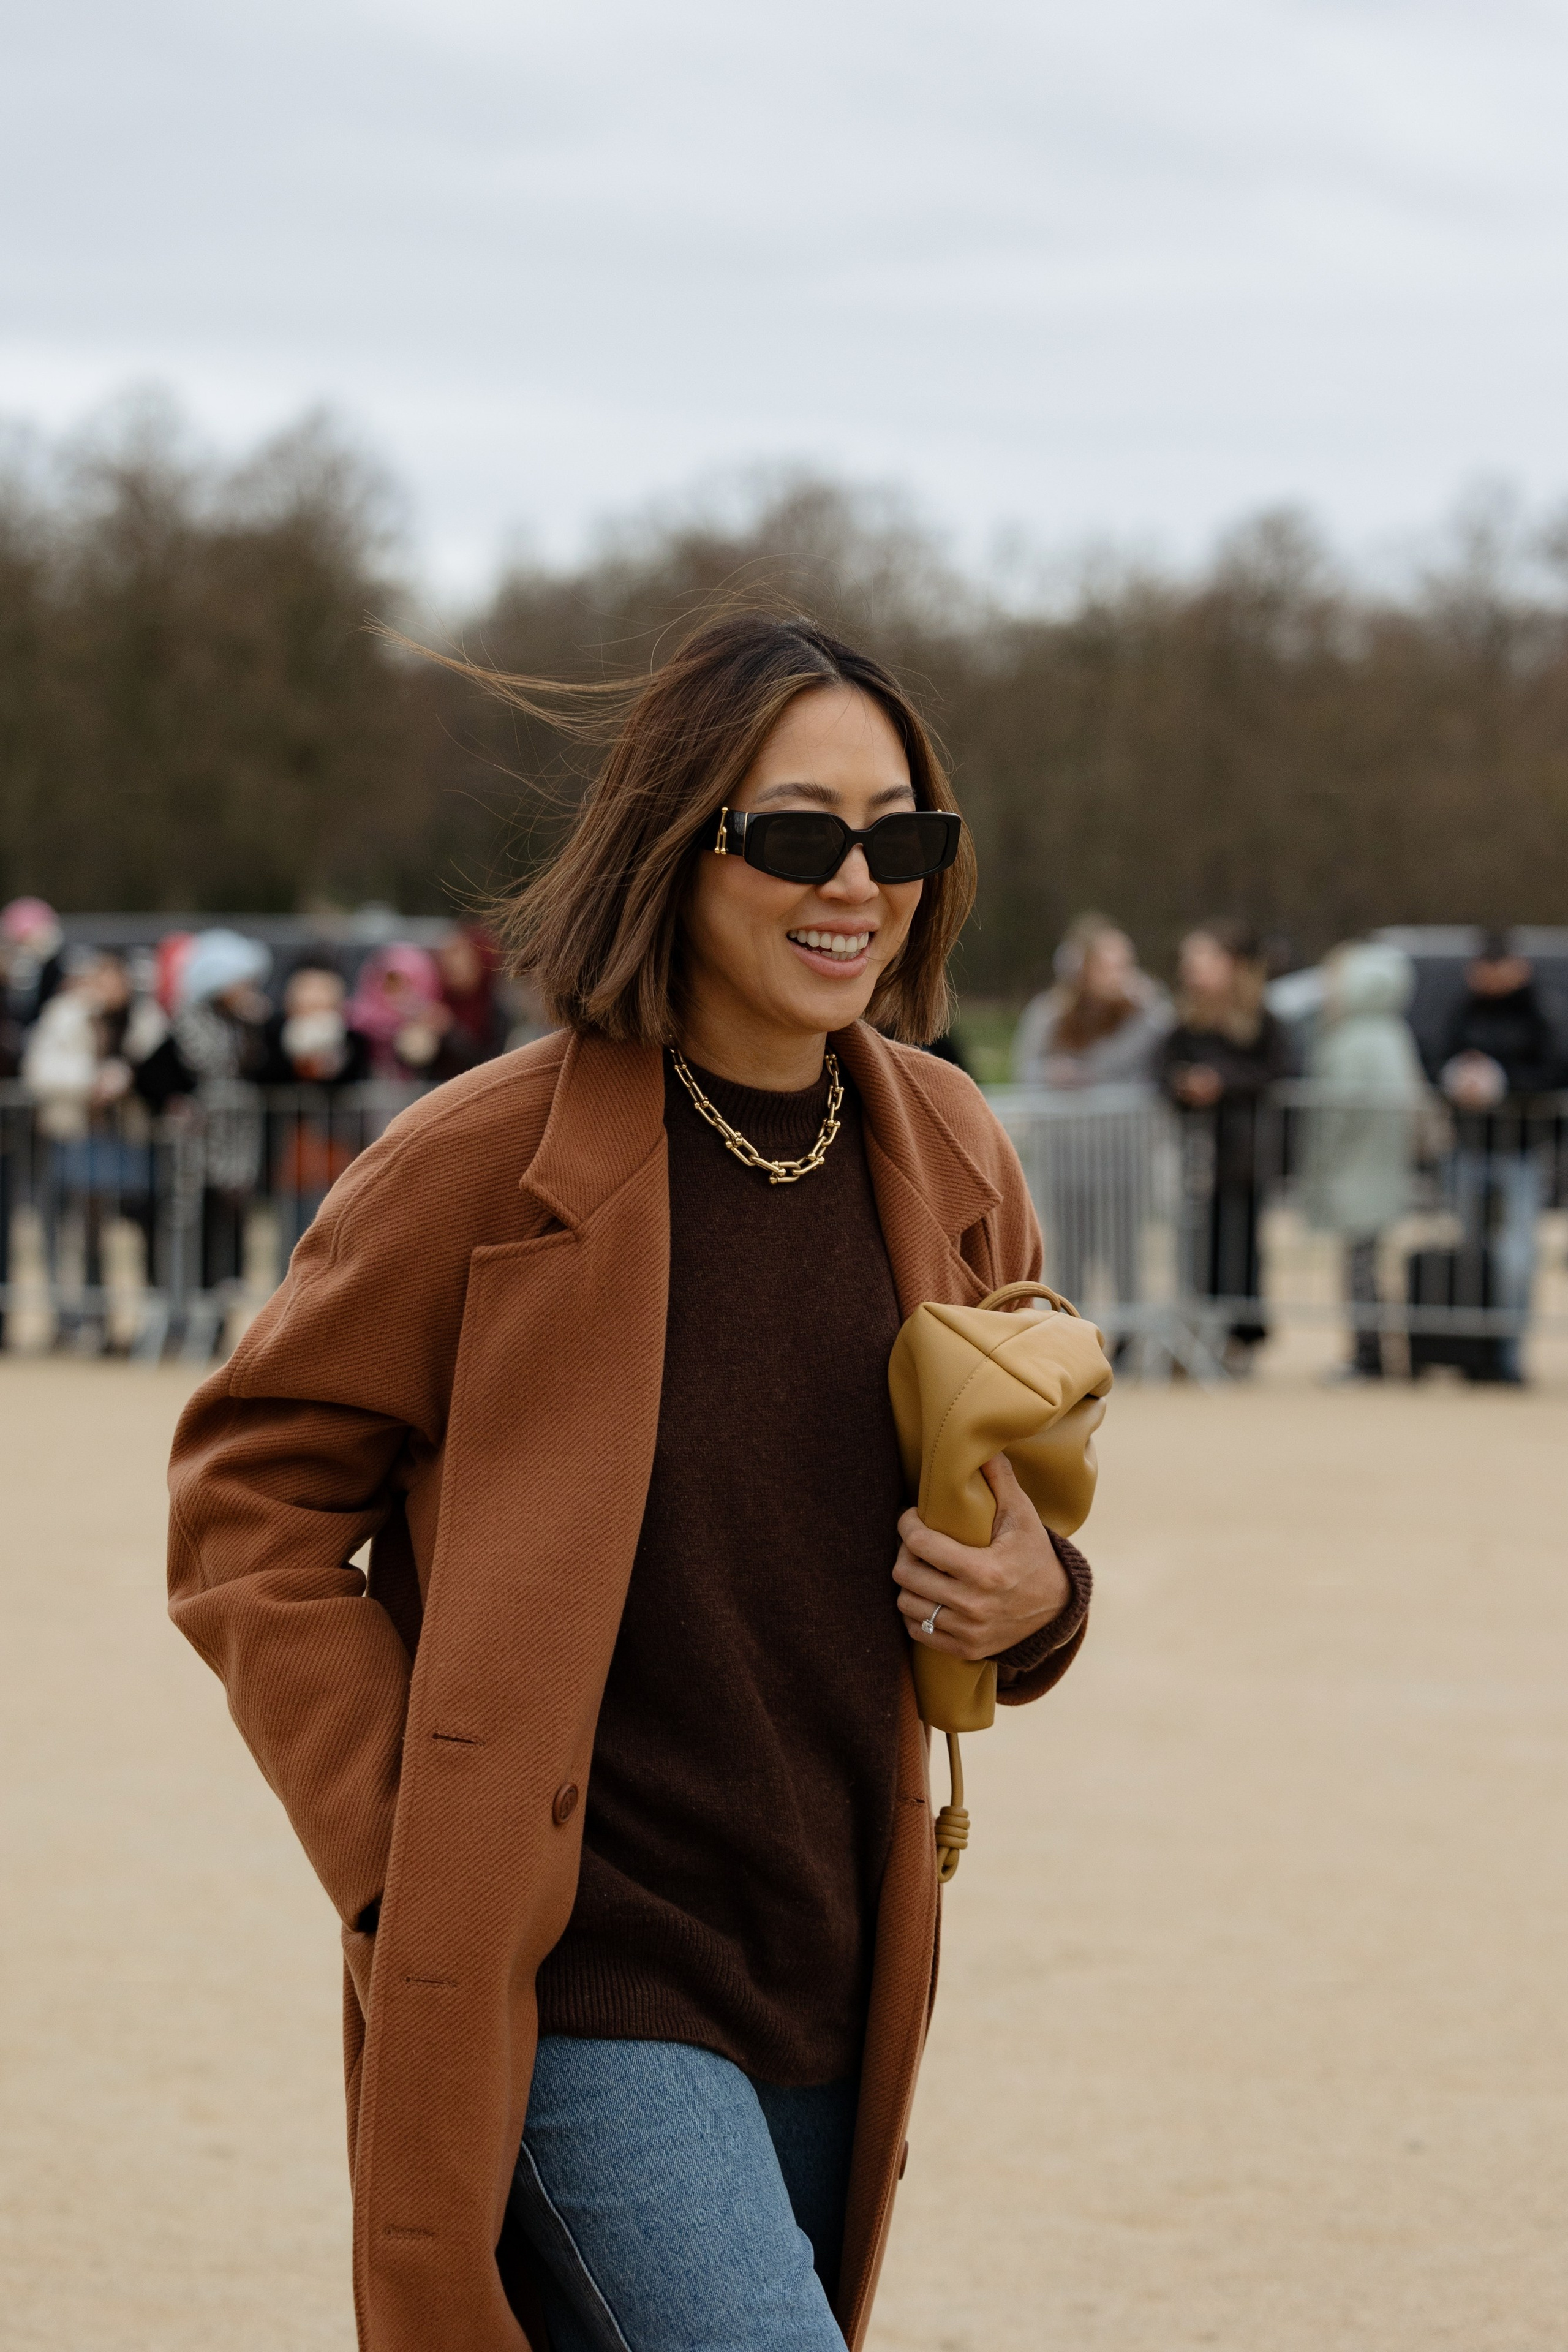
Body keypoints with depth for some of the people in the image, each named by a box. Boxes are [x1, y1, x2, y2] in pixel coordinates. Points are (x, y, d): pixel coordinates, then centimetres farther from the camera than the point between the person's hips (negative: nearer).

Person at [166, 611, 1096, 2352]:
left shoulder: (948, 1157, 6)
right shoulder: (489, 1163, -10)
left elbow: (1018, 1483, 21)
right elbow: (248, 1508, -3)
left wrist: (1033, 1599, -3)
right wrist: (401, 1866, -11)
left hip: (828, 1992, 6)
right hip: (572, 1985, -6)